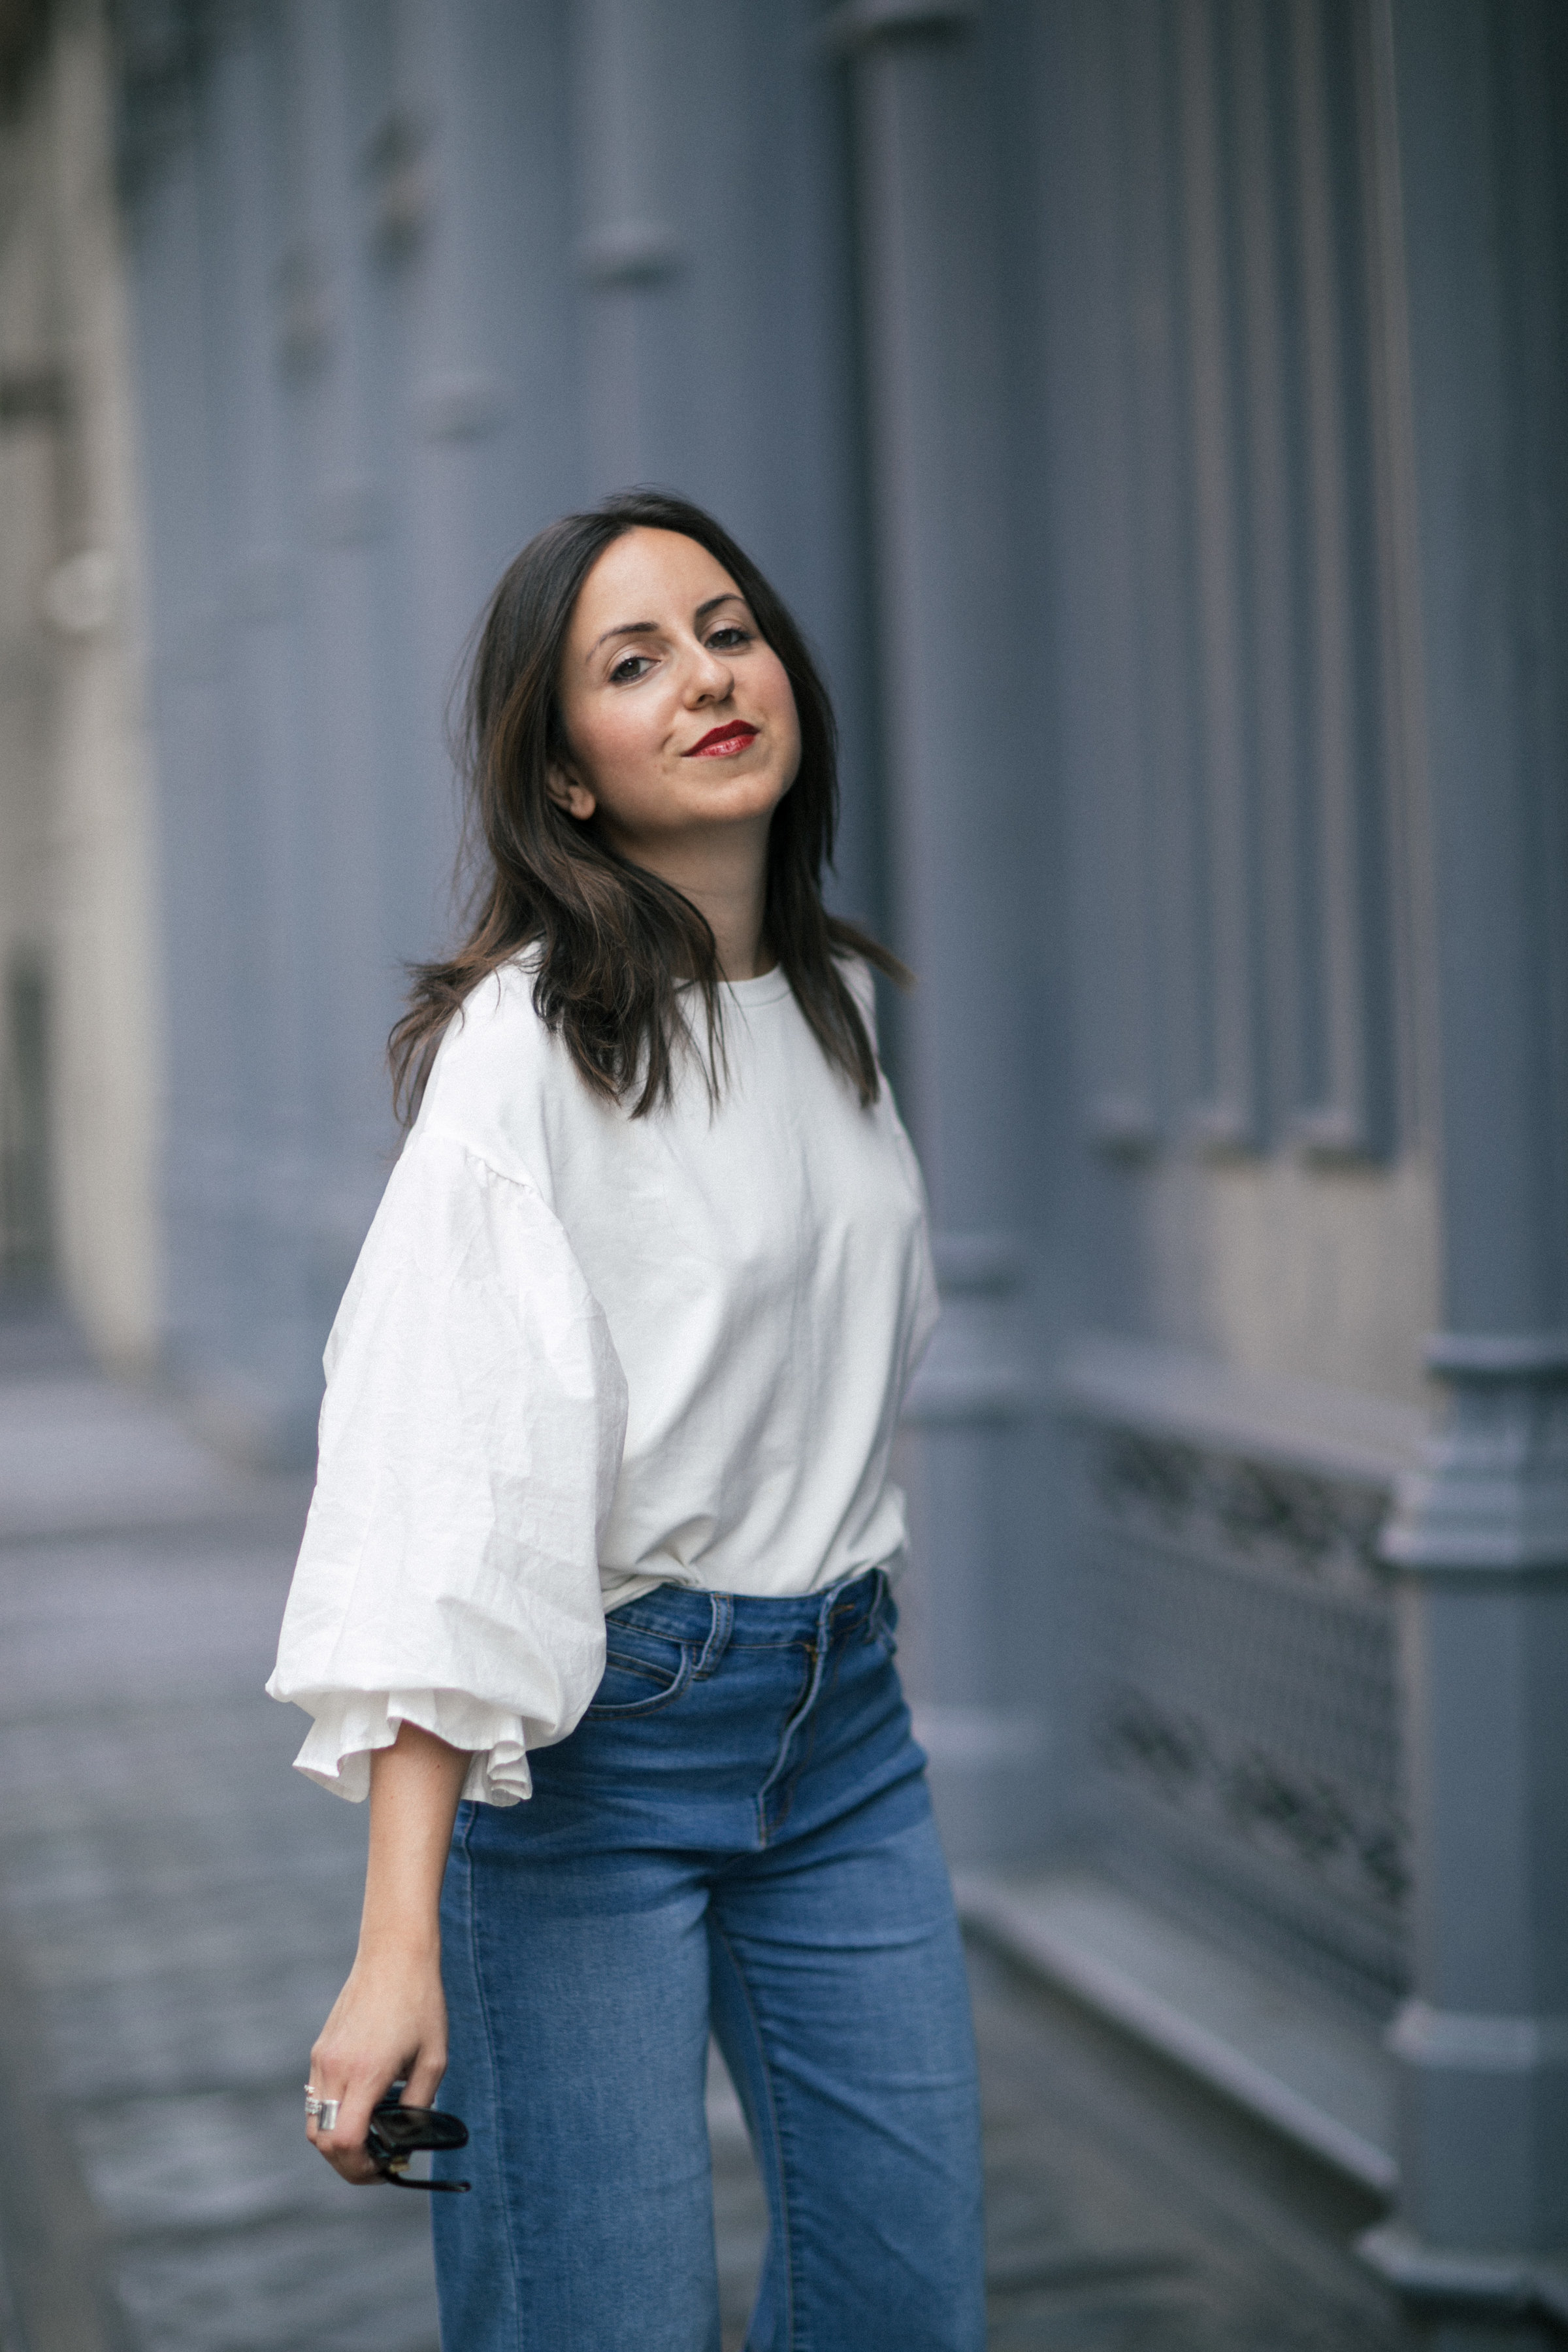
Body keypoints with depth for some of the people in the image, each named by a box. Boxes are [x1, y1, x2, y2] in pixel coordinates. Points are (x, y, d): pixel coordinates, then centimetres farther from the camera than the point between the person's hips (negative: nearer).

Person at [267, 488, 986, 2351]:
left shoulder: (840, 1005, 8)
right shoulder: (524, 1043, -15)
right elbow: (445, 1484, -24)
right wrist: (398, 1947, -31)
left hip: (841, 1717, 7)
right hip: (587, 1732, -7)